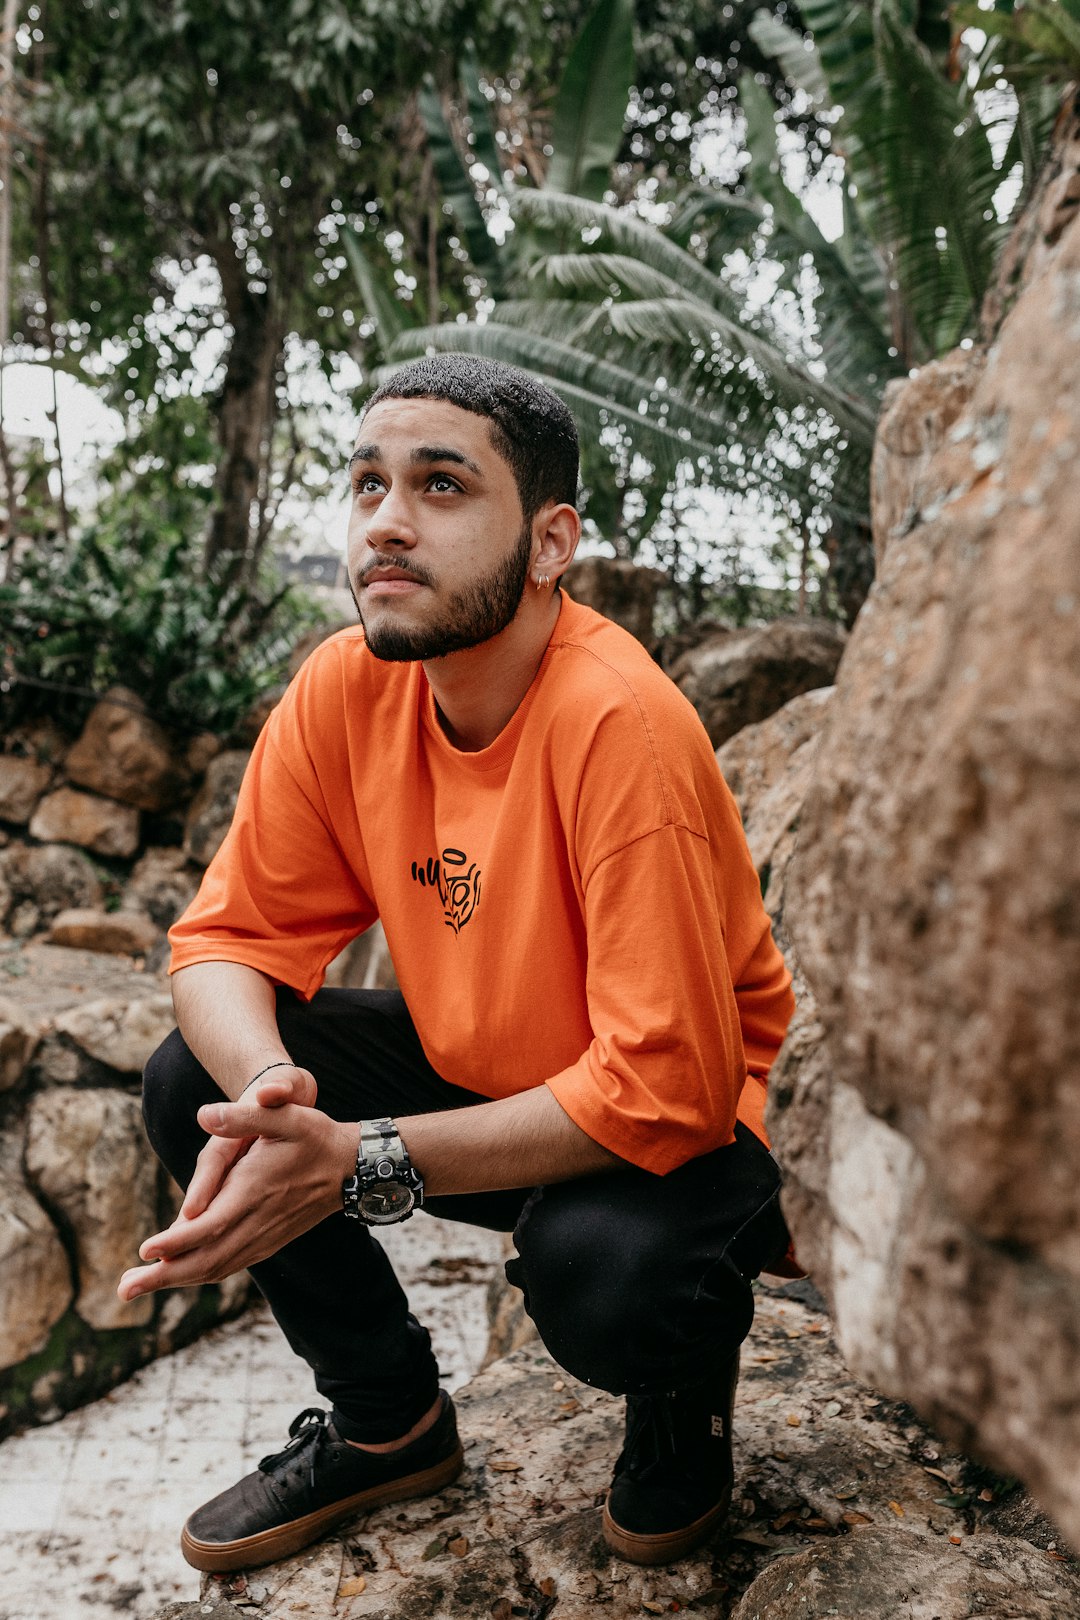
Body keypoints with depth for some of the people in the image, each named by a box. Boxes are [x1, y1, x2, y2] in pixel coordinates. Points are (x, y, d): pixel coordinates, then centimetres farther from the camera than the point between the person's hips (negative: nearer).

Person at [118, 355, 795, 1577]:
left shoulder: (621, 726, -31)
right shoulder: (345, 688, -12)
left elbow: (659, 1089, -31)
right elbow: (230, 936, -7)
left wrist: (359, 1162, -34)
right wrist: (266, 1093, -30)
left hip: (678, 1121, -5)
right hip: (476, 1066, 6)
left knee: (603, 1260, -36)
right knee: (192, 1081, -9)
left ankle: (683, 1411, 6)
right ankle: (391, 1423, 14)